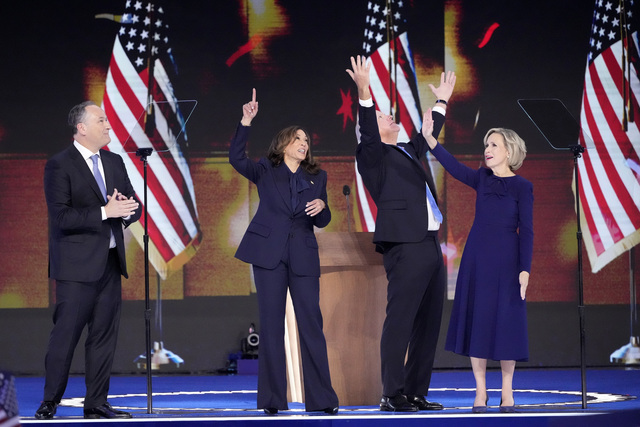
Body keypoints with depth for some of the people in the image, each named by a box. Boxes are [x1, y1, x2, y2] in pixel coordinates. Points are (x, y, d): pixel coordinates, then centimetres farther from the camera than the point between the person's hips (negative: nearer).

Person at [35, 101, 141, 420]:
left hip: (110, 262, 7)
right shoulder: (59, 165, -7)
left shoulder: (115, 163, 14)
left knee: (104, 335, 7)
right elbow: (60, 217, -16)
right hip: (77, 265, -7)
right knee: (65, 335, -5)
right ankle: (49, 404, 2)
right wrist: (105, 212, -21)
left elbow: (134, 208, 16)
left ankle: (96, 404, 13)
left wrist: (128, 209, -8)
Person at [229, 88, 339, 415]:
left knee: (311, 324, -3)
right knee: (271, 324, -2)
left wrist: (321, 207, -10)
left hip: (303, 256, 2)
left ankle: (321, 398, -1)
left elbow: (322, 222, 13)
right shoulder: (265, 171, 8)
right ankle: (272, 399, 1)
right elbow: (236, 158, -9)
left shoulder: (317, 177, 15)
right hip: (269, 252, -2)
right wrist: (246, 122, -18)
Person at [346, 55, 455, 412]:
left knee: (428, 324, 9)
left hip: (430, 246, 9)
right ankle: (393, 395, -11)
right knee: (400, 321, -10)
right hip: (405, 246, -9)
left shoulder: (407, 152, 25)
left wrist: (442, 102, 49)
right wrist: (364, 93, -28)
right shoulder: (373, 154, 2)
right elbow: (368, 133, -17)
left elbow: (426, 137, 41)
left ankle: (416, 393, 13)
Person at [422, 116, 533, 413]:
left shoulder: (522, 187, -2)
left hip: (506, 260, -3)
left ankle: (507, 392, 8)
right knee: (476, 320, 2)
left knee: (506, 322, -2)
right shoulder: (482, 180, 8)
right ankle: (480, 392, 8)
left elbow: (526, 231, -5)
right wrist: (429, 138, -16)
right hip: (477, 258, 4)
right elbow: (453, 167, -5)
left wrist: (525, 269, -13)